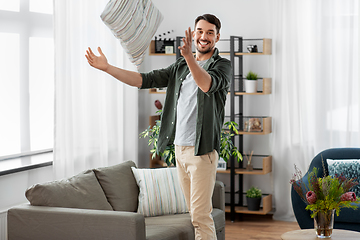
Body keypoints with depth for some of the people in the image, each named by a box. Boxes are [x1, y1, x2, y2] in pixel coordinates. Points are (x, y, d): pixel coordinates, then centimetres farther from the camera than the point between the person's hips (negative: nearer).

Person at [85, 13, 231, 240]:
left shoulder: (223, 65, -2)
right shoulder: (180, 66, 17)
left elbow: (207, 84, -25)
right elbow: (145, 80, 10)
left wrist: (189, 56, -40)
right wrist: (107, 67, 2)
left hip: (202, 149, -7)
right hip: (180, 147, 7)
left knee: (200, 215, -10)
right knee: (197, 213, 12)